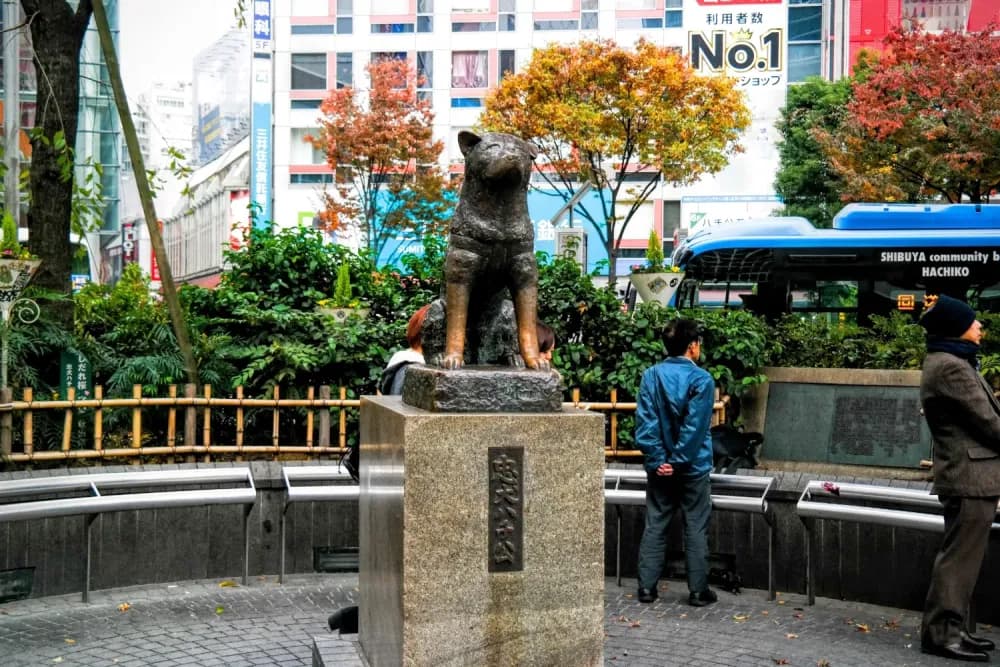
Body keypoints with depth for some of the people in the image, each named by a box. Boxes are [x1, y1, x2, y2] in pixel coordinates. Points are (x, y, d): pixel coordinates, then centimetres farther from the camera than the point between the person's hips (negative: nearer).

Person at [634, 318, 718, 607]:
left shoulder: (651, 375, -1)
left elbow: (644, 421, -7)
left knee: (654, 527, 10)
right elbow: (694, 428, -17)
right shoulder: (701, 380, -12)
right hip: (693, 467, -3)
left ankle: (647, 587, 13)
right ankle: (699, 591, 12)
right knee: (696, 529, 6)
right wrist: (678, 461, -11)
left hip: (661, 467, 3)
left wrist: (658, 459, -7)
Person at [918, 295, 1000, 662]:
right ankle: (940, 633, -1)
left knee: (960, 556, 14)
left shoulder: (948, 362, 17)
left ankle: (949, 628, 20)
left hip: (966, 472, 10)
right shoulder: (951, 367, -17)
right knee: (960, 557, -6)